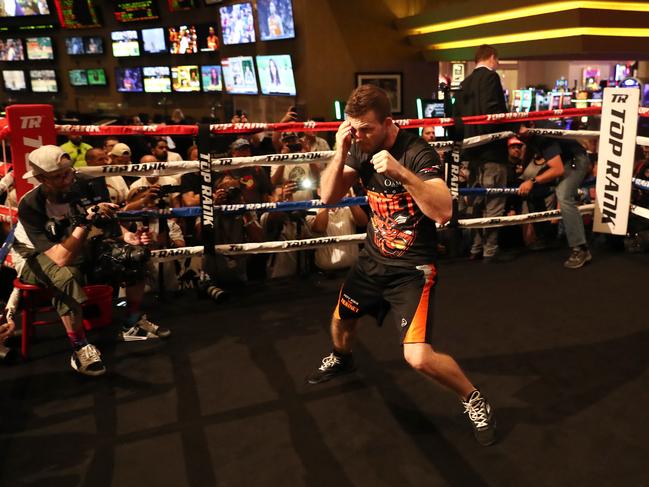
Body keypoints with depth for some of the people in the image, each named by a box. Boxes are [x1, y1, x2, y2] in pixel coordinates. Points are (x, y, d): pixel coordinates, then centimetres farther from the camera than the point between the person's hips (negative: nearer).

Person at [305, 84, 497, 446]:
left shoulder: (418, 153, -23)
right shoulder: (360, 148, -3)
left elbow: (443, 212, -34)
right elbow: (329, 197, -3)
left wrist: (402, 172, -44)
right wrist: (340, 153, -17)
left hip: (412, 268, -7)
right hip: (374, 258, 7)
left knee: (419, 357, -20)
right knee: (341, 321, 25)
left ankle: (473, 399, 10)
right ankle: (342, 359, 60)